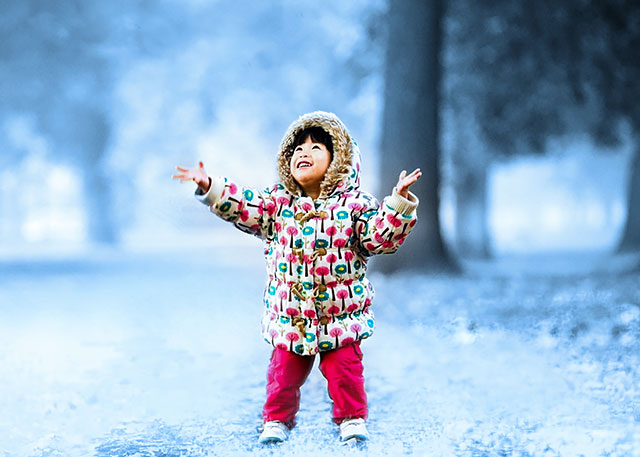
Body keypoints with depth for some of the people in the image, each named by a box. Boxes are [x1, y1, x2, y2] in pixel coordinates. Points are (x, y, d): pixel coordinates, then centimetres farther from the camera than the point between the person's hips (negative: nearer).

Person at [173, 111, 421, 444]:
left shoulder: (353, 205, -5)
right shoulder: (277, 203, 2)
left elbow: (382, 237, -10)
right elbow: (243, 208, -2)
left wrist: (399, 203, -23)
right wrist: (210, 188, -14)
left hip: (341, 316, -2)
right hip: (289, 316, 2)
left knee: (345, 369, 3)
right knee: (284, 371, 9)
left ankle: (352, 419, 22)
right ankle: (277, 419, 28)